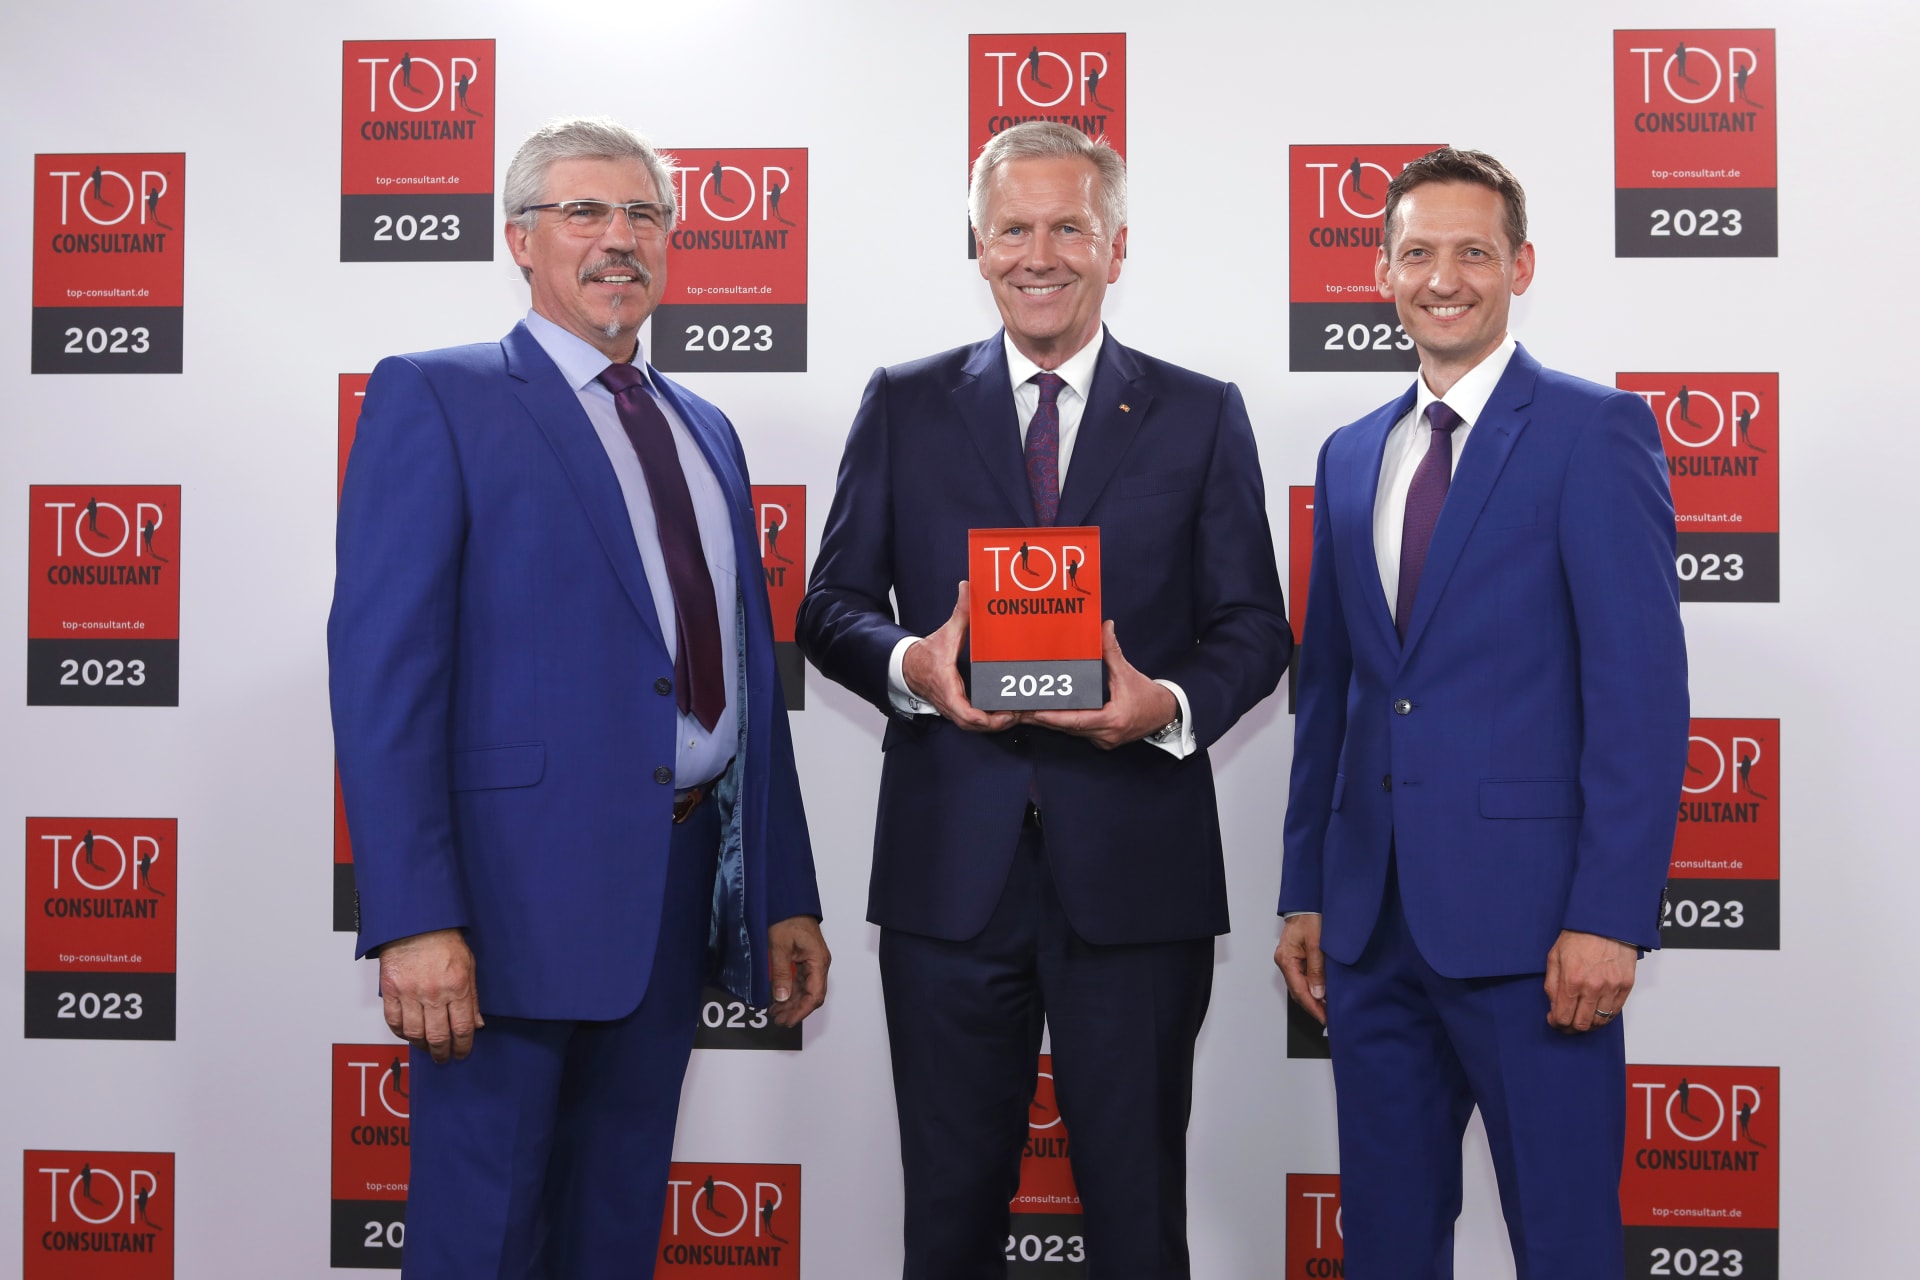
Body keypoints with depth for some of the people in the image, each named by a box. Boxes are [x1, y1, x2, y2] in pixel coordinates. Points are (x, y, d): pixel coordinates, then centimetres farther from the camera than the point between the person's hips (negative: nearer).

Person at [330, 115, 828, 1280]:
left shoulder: (706, 430, 17)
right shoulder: (435, 400, -4)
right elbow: (380, 668, -12)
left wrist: (788, 897, 13)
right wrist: (415, 921, -20)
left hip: (681, 891, 6)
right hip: (518, 884, -6)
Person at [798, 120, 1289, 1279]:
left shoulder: (1202, 416, 7)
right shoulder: (904, 407, 8)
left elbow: (1254, 627, 4)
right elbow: (831, 608, 7)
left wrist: (1171, 703, -17)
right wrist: (909, 663, -15)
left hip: (1135, 868, 0)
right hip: (950, 866, 1)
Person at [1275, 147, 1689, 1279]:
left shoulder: (1595, 431, -4)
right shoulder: (1351, 456, 14)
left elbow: (1643, 688, -11)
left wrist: (1611, 918, -17)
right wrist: (1306, 893, 13)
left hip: (1526, 921, -6)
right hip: (1372, 921, 6)